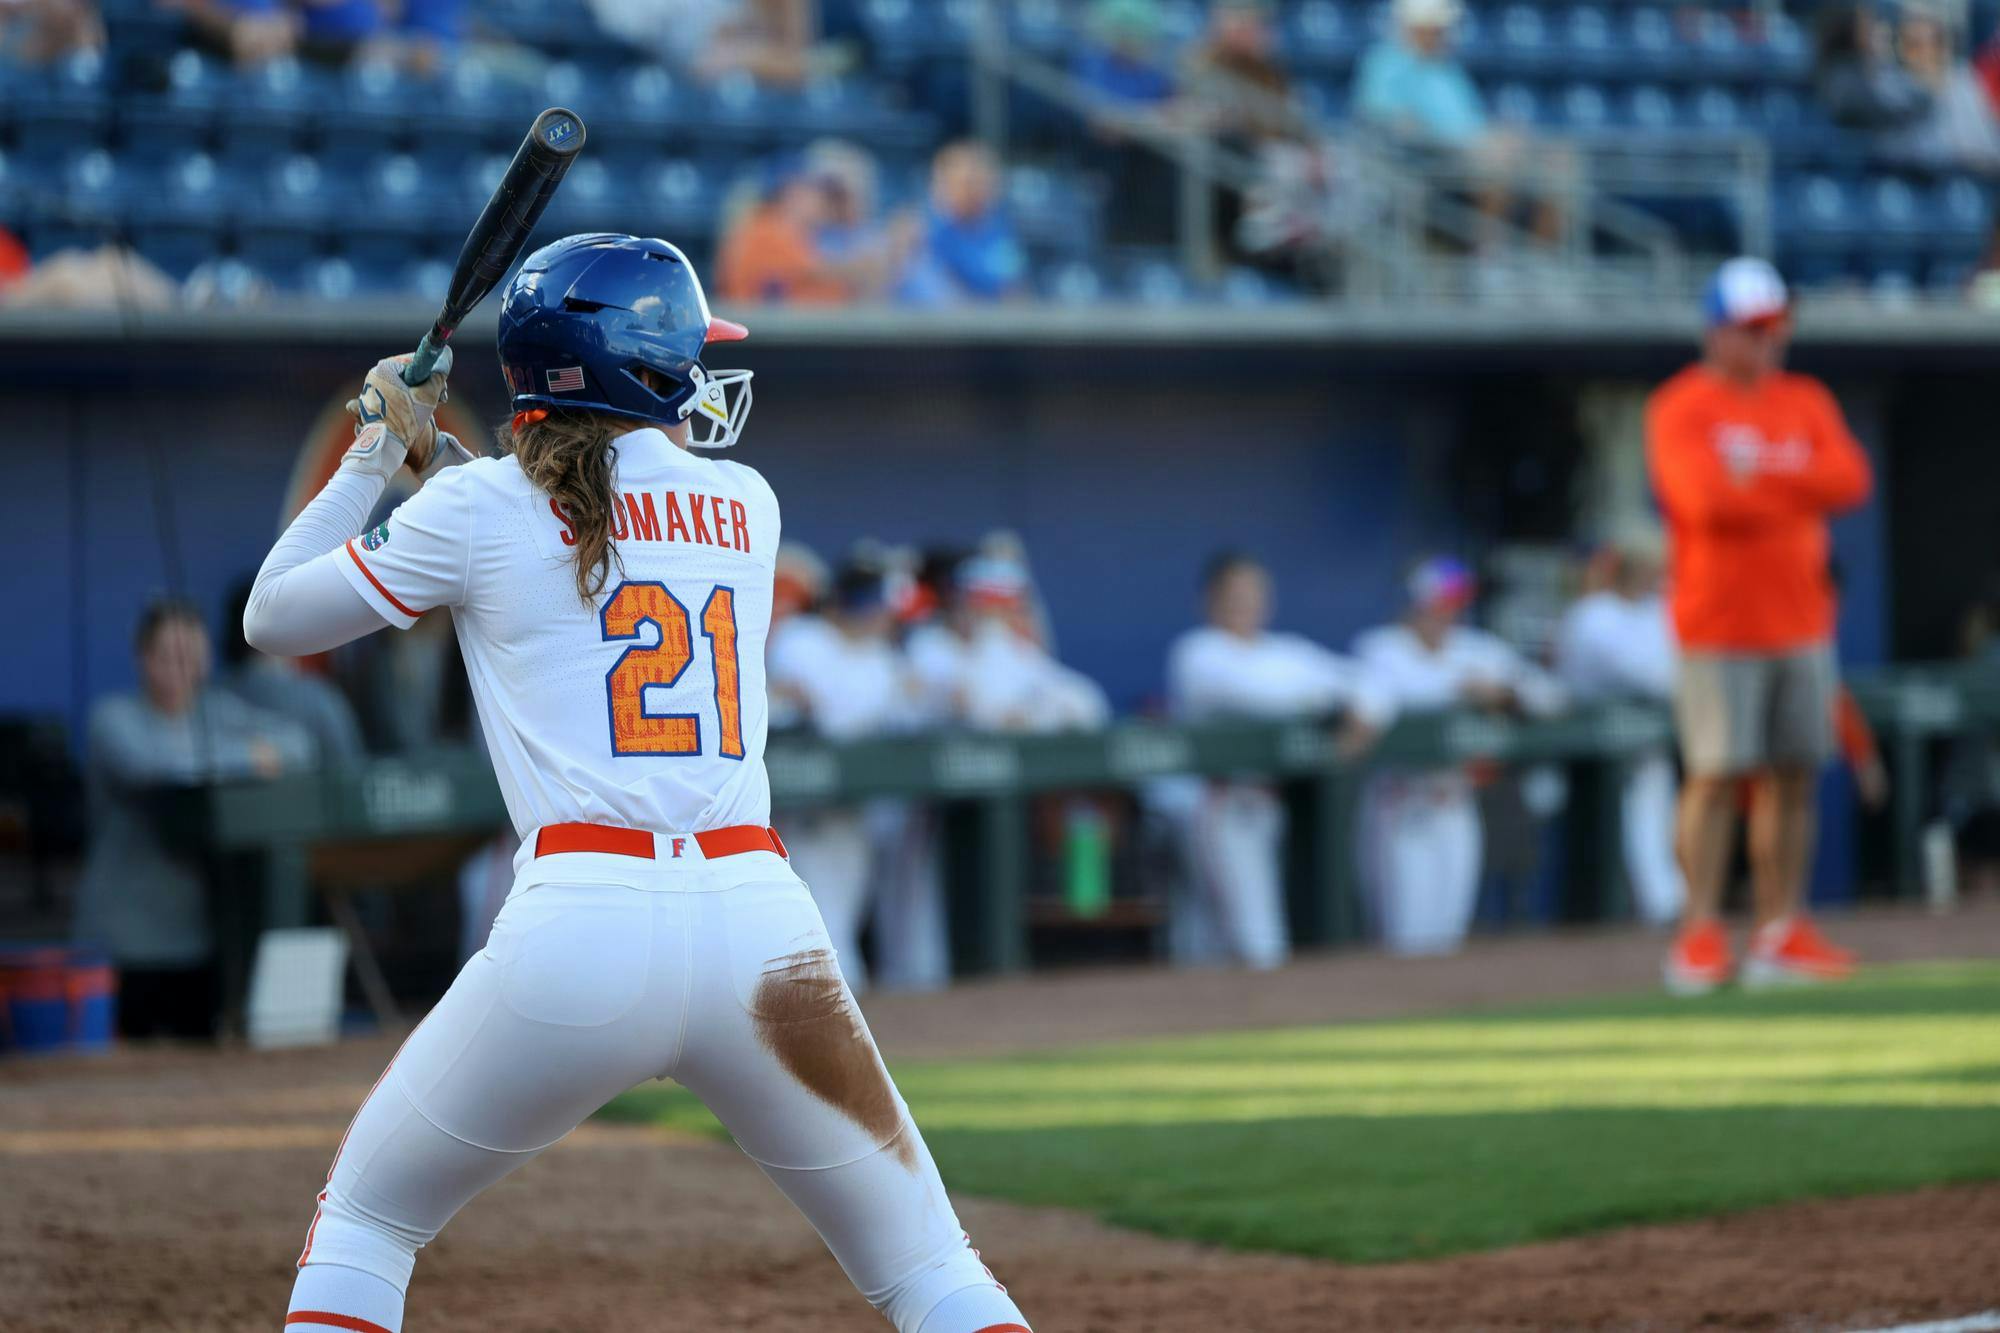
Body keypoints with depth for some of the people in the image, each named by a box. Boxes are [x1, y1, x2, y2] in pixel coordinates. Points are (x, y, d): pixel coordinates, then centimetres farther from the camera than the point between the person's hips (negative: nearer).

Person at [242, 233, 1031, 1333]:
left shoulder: (477, 510, 6)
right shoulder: (745, 506, 15)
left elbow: (271, 620, 19)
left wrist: (376, 453, 29)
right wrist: (438, 456, 37)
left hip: (575, 924, -2)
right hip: (758, 919, 2)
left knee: (360, 1228, 17)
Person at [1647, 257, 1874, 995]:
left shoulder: (1806, 402, 12)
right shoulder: (1681, 408, -4)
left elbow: (1851, 478, -3)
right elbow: (1706, 498, -20)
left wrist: (1761, 474, -13)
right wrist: (1800, 490, -7)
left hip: (1801, 621, 5)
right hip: (1718, 624, -5)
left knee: (1794, 774, 3)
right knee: (1717, 773, -9)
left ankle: (1781, 931, 7)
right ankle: (1700, 933, -6)